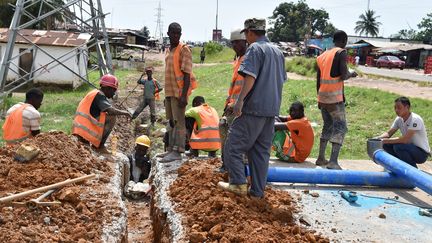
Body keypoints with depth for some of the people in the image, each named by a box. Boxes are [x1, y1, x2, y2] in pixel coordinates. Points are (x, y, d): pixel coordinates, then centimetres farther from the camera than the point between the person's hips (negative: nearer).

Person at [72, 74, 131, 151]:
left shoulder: (94, 93, 17)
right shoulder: (99, 95, -11)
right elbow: (111, 111, -22)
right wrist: (123, 112, -5)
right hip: (86, 132, -10)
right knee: (112, 117, -11)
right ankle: (100, 145, -5)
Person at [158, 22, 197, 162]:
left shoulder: (184, 50, -8)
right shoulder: (169, 51, 17)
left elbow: (187, 73, -14)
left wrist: (184, 95, -22)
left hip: (179, 92, -8)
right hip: (170, 92, 8)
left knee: (179, 122, -8)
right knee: (171, 121, 11)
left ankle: (177, 152, -7)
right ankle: (171, 149, 18)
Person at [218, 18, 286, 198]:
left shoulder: (255, 48, -8)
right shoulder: (278, 51, 18)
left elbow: (250, 77, -21)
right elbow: (282, 80, 23)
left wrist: (240, 100, -24)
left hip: (254, 108, -8)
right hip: (272, 109, 8)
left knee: (233, 146, 1)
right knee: (261, 151, 11)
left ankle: (238, 183, -2)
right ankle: (257, 191, 13)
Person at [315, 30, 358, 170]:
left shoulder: (322, 56, 15)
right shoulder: (341, 53, -5)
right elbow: (343, 76, -16)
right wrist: (351, 74, 6)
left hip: (322, 97, 7)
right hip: (335, 97, -7)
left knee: (327, 127, 19)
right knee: (340, 128, -5)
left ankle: (321, 158, 21)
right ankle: (333, 161, -17)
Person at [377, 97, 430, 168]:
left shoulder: (415, 119, -24)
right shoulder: (399, 119, -1)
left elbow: (405, 139, -32)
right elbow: (389, 133, 3)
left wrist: (386, 140, -31)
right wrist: (378, 138, -18)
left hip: (422, 153, -7)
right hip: (410, 148, 7)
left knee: (398, 146, -30)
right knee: (386, 145, -8)